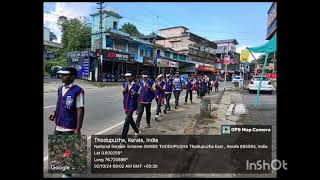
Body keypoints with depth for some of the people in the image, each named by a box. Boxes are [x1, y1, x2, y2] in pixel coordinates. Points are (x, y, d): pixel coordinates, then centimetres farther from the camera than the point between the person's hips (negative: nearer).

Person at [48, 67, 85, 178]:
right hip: (58, 126, 7)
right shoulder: (60, 88, 6)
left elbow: (80, 110, -16)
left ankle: (67, 174, 30)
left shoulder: (77, 91, -16)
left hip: (70, 128, -7)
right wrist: (55, 113, 2)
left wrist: (78, 129, -17)